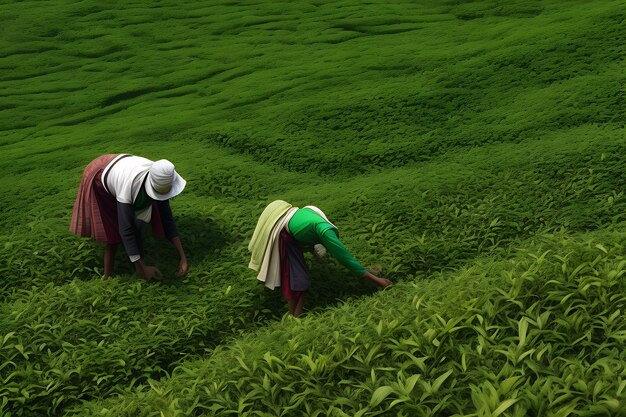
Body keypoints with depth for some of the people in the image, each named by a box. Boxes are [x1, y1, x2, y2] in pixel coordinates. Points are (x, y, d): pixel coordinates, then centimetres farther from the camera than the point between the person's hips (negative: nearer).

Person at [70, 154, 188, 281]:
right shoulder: (128, 187, -45)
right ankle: (107, 276, 4)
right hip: (98, 179, -5)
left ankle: (139, 263, 1)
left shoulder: (160, 182, -27)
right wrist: (143, 267, -39)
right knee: (112, 230, -7)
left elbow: (167, 218, -20)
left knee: (142, 216, -13)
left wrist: (183, 257, -25)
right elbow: (125, 230, -40)